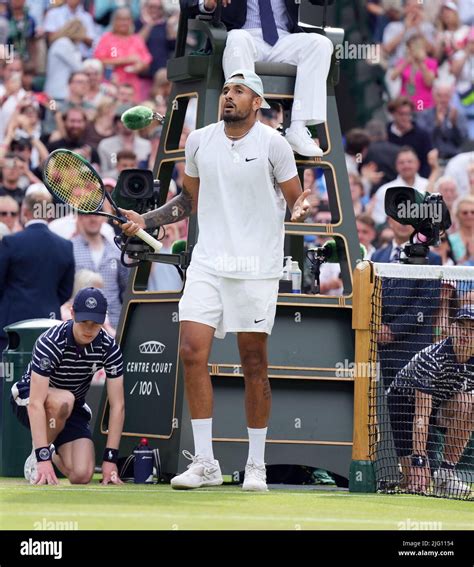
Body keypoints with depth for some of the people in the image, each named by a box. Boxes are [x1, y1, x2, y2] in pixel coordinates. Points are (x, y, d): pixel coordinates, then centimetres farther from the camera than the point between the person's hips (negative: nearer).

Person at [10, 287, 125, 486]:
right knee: (63, 400, -39)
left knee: (81, 476, -19)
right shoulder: (50, 343, -30)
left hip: (72, 409, 4)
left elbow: (117, 405, -15)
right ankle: (37, 457, -13)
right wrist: (43, 458, -43)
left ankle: (55, 454, 17)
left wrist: (110, 459, -22)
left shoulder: (109, 348, -18)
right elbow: (36, 404, -36)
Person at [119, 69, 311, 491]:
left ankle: (256, 465, 11)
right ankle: (205, 464, -4)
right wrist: (146, 220, 12)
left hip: (256, 267, -3)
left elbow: (296, 198, 2)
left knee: (254, 362, 1)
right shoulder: (199, 141, 8)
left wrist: (301, 209, -21)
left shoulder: (272, 143, -3)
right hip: (208, 263, 3)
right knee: (192, 350, -9)